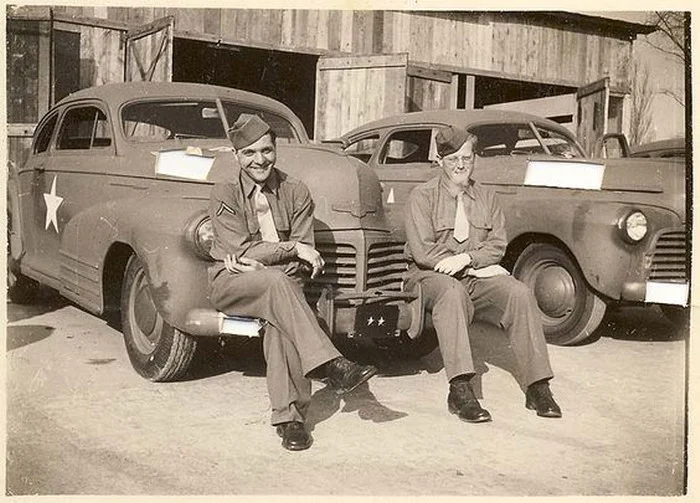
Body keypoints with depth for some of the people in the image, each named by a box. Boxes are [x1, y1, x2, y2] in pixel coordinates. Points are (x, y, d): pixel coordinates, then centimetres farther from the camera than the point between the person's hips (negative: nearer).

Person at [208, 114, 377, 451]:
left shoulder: (295, 192, 6)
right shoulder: (224, 194, -1)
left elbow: (304, 259, 1)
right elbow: (241, 252, -10)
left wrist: (258, 261, -14)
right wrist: (293, 248, -15)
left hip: (278, 283, 2)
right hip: (230, 284, -1)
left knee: (279, 317, -35)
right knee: (277, 281, -36)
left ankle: (288, 415, -34)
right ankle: (331, 366, -40)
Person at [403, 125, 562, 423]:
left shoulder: (486, 197, 14)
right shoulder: (422, 196, 0)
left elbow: (497, 245, 6)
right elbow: (422, 251, -11)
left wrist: (465, 258, -16)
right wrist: (479, 265, -12)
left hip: (477, 277, 4)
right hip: (431, 276, -4)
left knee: (520, 293, -23)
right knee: (452, 292, -38)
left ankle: (538, 387, -21)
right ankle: (460, 391, -44)